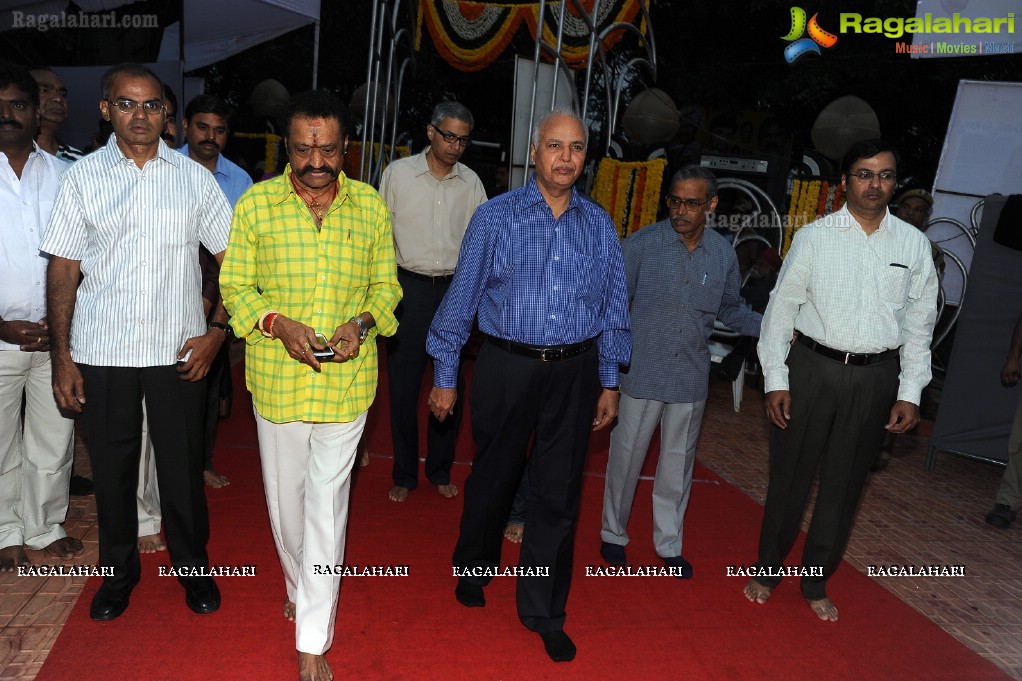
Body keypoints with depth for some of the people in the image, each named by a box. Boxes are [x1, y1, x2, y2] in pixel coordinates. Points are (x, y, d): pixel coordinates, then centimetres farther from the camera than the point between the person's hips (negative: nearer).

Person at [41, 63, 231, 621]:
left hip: (178, 351, 0)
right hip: (101, 354, 1)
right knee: (111, 468, 12)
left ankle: (192, 565, 30)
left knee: (182, 467, 9)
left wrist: (217, 332, -4)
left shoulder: (194, 177, 3)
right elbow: (63, 270, 2)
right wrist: (61, 355, -2)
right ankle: (119, 569, 34)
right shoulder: (82, 177, 3)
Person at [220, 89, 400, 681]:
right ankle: (303, 589, 45)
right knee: (286, 495, 16)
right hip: (276, 378, 1)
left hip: (347, 381, -1)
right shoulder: (255, 204, -2)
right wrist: (279, 324, -18)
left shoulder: (371, 206, 1)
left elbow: (386, 284, 7)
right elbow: (235, 287, 1)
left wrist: (363, 322, -14)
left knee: (327, 504, 2)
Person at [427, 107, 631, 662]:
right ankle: (474, 568, 44)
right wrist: (445, 377, -1)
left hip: (574, 372, 2)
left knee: (559, 494, 7)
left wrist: (609, 382, 10)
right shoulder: (496, 216, -4)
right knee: (494, 477, 16)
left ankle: (544, 613, 25)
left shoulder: (599, 225, 5)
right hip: (507, 366, -2)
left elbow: (612, 306, 10)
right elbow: (463, 296, -2)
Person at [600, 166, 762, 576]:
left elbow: (732, 311, 13)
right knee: (626, 458, 8)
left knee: (678, 463, 15)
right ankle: (613, 534, 31)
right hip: (641, 373, -3)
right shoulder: (641, 245, -10)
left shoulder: (723, 254, 1)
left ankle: (669, 543, 34)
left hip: (690, 377, 3)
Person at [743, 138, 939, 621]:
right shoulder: (814, 237, -4)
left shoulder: (914, 244, 3)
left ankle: (816, 581, 32)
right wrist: (775, 380, -6)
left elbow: (919, 322, 7)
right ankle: (767, 568, 30)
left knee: (844, 483, 12)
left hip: (875, 377, 2)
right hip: (812, 367, -2)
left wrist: (910, 393, 2)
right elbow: (782, 307, -2)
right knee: (789, 475, 8)